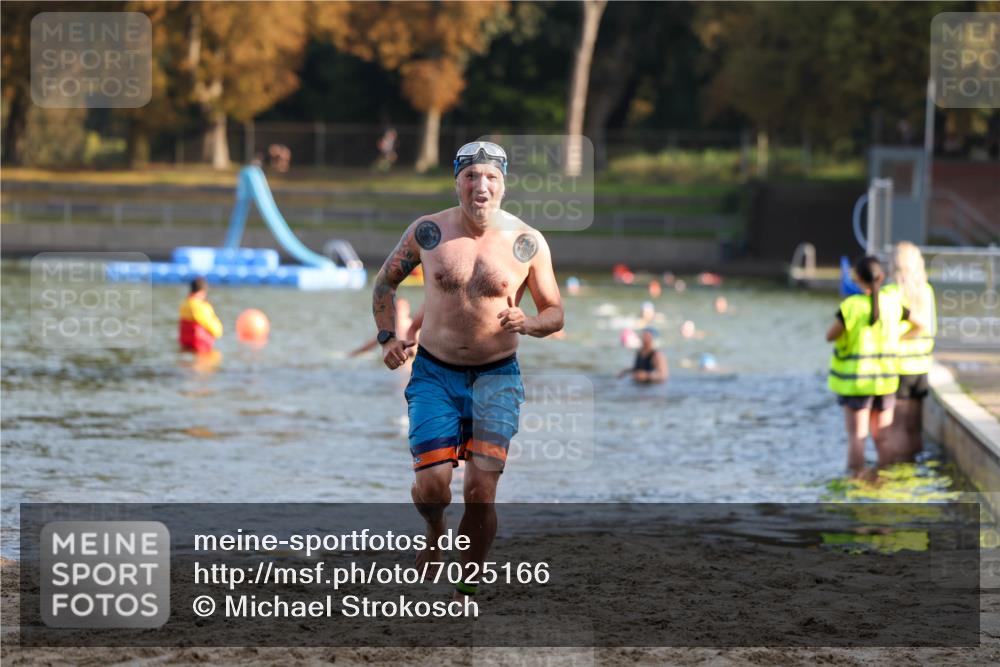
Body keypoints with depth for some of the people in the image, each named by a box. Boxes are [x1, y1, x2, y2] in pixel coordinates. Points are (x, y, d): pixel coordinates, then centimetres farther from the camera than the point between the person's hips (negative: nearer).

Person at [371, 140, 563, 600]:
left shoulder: (527, 243, -5)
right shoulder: (427, 232, -4)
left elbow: (555, 311, 4)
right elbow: (386, 281, 13)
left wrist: (528, 325, -18)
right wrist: (387, 337, -1)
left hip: (496, 377, 0)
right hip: (434, 374, 0)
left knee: (481, 493, -8)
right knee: (431, 486, -10)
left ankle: (465, 595, 8)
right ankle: (434, 533, 27)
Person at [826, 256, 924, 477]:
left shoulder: (851, 306, -16)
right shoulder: (893, 304, -3)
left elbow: (830, 336, -13)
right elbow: (919, 325, 10)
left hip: (854, 381, -3)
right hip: (885, 380, 3)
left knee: (857, 436, 1)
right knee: (883, 438, 11)